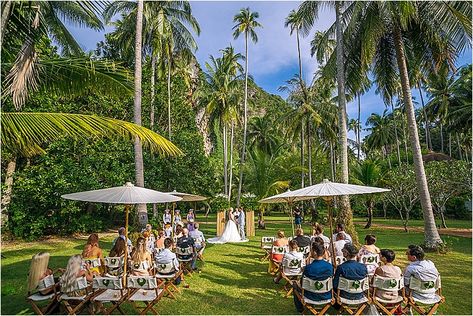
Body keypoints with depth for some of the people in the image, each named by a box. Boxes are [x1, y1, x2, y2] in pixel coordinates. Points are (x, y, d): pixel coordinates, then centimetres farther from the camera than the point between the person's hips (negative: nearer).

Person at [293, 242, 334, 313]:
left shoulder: (308, 267, -27)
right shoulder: (330, 266, -16)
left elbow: (302, 284, -12)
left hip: (312, 297, -4)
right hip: (327, 296, 4)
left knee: (296, 287, 23)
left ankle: (300, 309, 40)